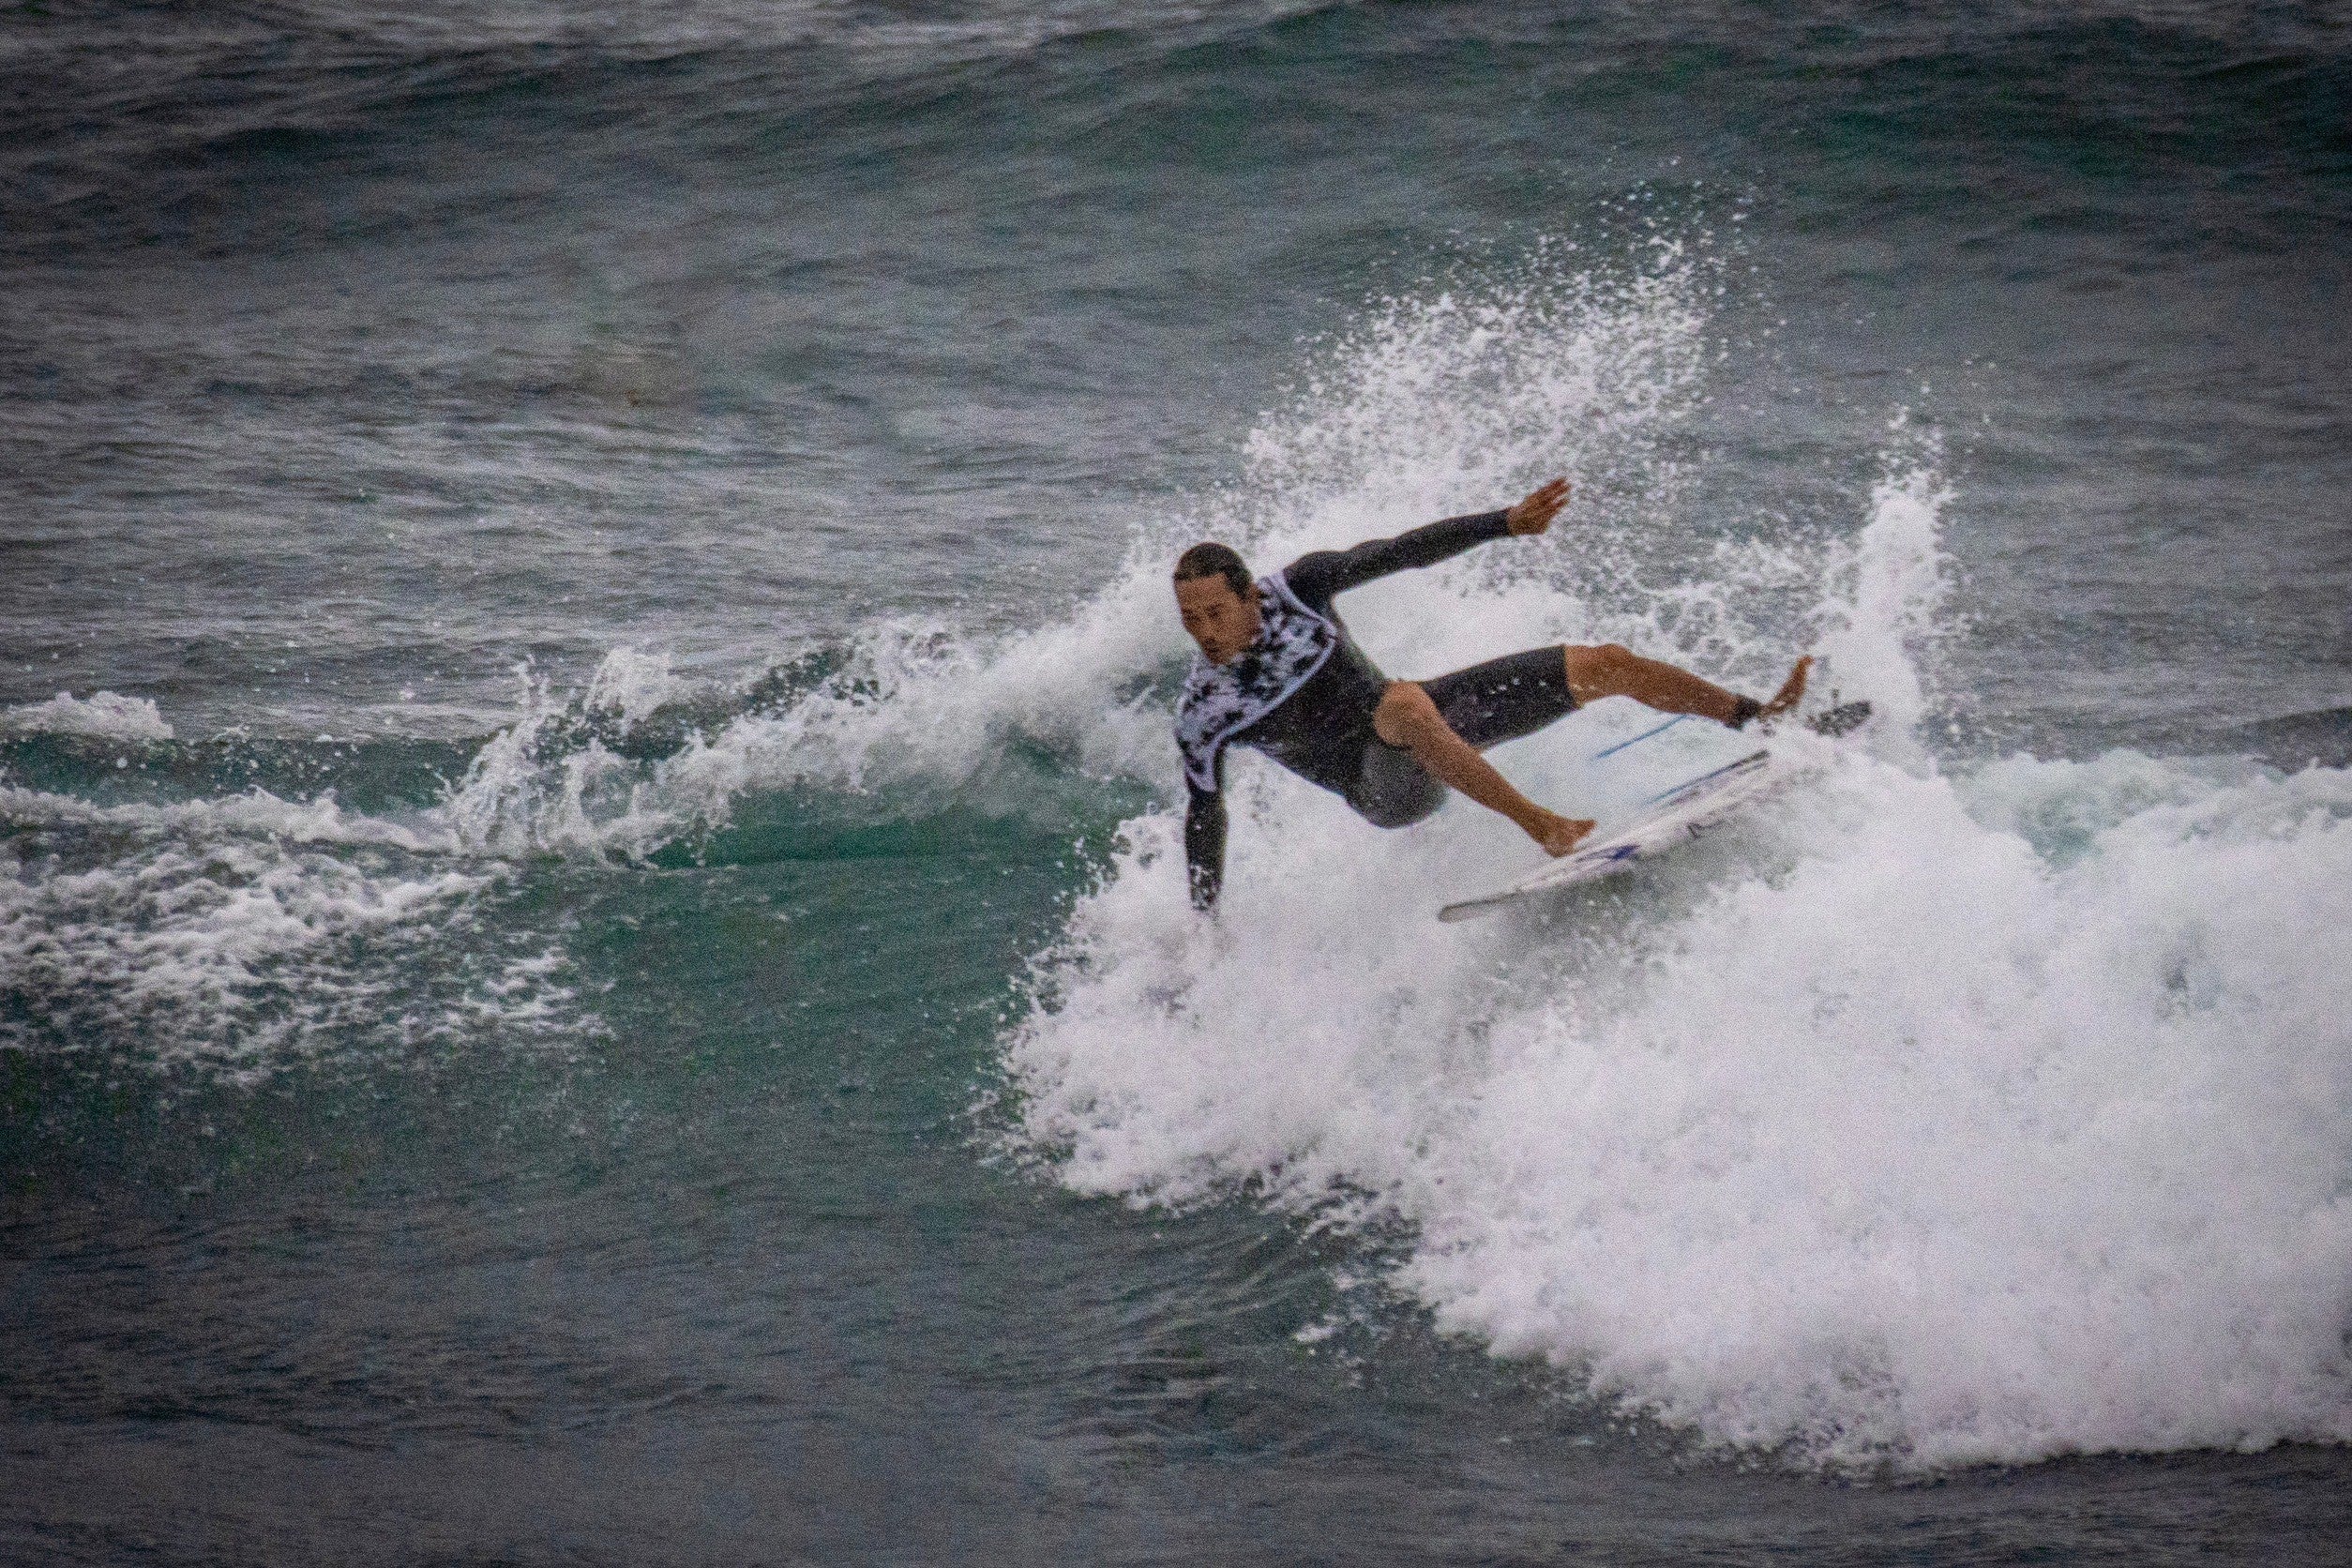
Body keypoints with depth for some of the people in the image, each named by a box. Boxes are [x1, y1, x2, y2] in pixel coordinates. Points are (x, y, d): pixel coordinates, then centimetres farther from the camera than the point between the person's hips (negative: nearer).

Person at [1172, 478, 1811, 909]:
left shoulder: (1295, 588, -14)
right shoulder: (1202, 716, -18)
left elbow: (1396, 553, -7)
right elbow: (1203, 820, -6)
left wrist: (1506, 521, -13)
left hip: (1435, 719, 4)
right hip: (1390, 788, -4)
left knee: (1606, 665, -1)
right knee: (1406, 703, -41)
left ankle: (1760, 717, 16)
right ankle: (1539, 826, -41)